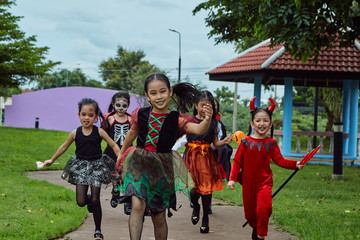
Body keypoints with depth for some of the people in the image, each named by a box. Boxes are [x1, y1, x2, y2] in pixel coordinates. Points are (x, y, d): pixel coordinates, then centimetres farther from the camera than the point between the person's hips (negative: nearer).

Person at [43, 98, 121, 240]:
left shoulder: (99, 132, -5)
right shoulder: (75, 133, -1)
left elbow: (114, 146, 2)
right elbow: (64, 147, 14)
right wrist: (52, 160, 22)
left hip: (96, 165, -1)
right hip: (81, 166, 1)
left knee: (95, 200, -5)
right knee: (81, 202, -8)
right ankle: (88, 198, 32)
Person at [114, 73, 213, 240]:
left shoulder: (176, 120, -8)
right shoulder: (141, 115, -1)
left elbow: (198, 130, -25)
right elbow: (132, 134, 17)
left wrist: (207, 120, -47)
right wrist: (121, 154, 30)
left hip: (162, 168, 0)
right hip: (139, 164, 0)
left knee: (158, 216, 9)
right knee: (138, 205, -24)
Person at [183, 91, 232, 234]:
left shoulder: (213, 123, 7)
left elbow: (215, 143, 9)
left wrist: (224, 142, -7)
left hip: (206, 157, 2)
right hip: (191, 156, -2)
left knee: (207, 187, 3)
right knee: (193, 187, -9)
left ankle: (205, 218, 17)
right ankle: (195, 207, 25)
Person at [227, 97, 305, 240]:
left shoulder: (271, 143, -1)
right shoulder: (245, 142, -3)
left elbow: (279, 160, -4)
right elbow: (237, 161, -2)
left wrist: (295, 164, -19)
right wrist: (232, 178, -9)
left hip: (264, 181, -1)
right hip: (248, 182, 1)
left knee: (264, 208, -23)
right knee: (250, 211, 10)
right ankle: (255, 228, 42)